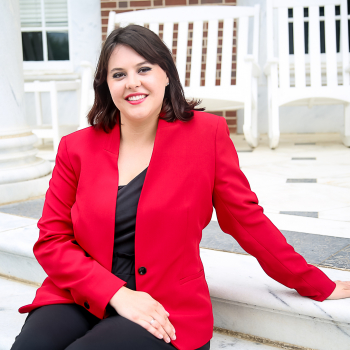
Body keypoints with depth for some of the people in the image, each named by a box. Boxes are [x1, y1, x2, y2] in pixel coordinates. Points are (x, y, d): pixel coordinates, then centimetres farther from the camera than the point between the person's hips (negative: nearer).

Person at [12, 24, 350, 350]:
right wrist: (118, 294, -13)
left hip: (165, 313, -1)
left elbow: (247, 220, 4)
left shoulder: (207, 133, -2)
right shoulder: (77, 147, 3)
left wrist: (319, 286, 8)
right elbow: (51, 239, 1)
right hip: (81, 300, 2)